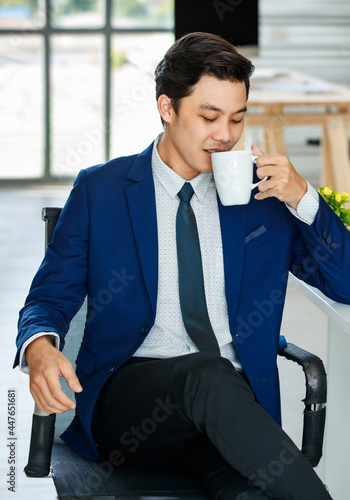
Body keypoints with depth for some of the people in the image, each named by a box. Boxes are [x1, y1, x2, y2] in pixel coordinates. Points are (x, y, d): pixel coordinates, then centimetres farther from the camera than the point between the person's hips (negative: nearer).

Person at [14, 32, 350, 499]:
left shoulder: (265, 193, 13)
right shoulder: (98, 190, 10)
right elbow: (49, 298, 8)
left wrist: (302, 198, -4)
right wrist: (40, 348, -17)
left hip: (232, 401, 0)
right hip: (124, 400, 0)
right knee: (210, 375, -37)